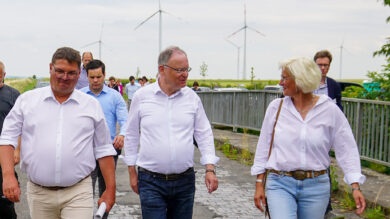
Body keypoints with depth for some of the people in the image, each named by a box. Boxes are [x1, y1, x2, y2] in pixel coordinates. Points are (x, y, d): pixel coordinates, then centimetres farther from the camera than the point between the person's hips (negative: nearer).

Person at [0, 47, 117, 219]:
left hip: (78, 193, -1)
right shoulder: (27, 100, 7)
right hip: (38, 193, 1)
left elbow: (103, 150, 8)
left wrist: (110, 190, 5)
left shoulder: (91, 105, 7)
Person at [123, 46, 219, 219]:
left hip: (185, 180, 2)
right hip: (151, 182, -2)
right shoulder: (141, 96, -2)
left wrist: (210, 169, 0)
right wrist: (132, 172, 8)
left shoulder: (192, 97, 3)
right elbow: (131, 136, 8)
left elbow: (204, 134, 9)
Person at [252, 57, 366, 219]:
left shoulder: (330, 110, -3)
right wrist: (259, 184, 6)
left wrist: (355, 187, -10)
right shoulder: (276, 107, 1)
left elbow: (346, 149, -1)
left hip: (316, 187, 0)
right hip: (280, 184, 0)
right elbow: (263, 146, 8)